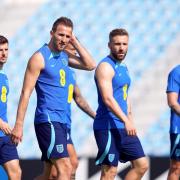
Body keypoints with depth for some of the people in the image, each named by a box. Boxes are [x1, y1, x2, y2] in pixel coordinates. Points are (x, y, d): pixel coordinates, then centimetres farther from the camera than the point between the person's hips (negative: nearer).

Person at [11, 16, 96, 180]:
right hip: (47, 120, -8)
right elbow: (26, 93, -11)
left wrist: (75, 42, 6)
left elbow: (90, 65, 12)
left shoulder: (64, 57, 14)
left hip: (61, 122, 8)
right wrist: (19, 125, -16)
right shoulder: (39, 57, -8)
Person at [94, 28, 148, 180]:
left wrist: (130, 120, 19)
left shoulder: (123, 67, 17)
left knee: (142, 165, 7)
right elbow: (108, 99, -23)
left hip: (124, 127, 9)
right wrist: (126, 120, -31)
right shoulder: (105, 66, -13)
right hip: (108, 127, -9)